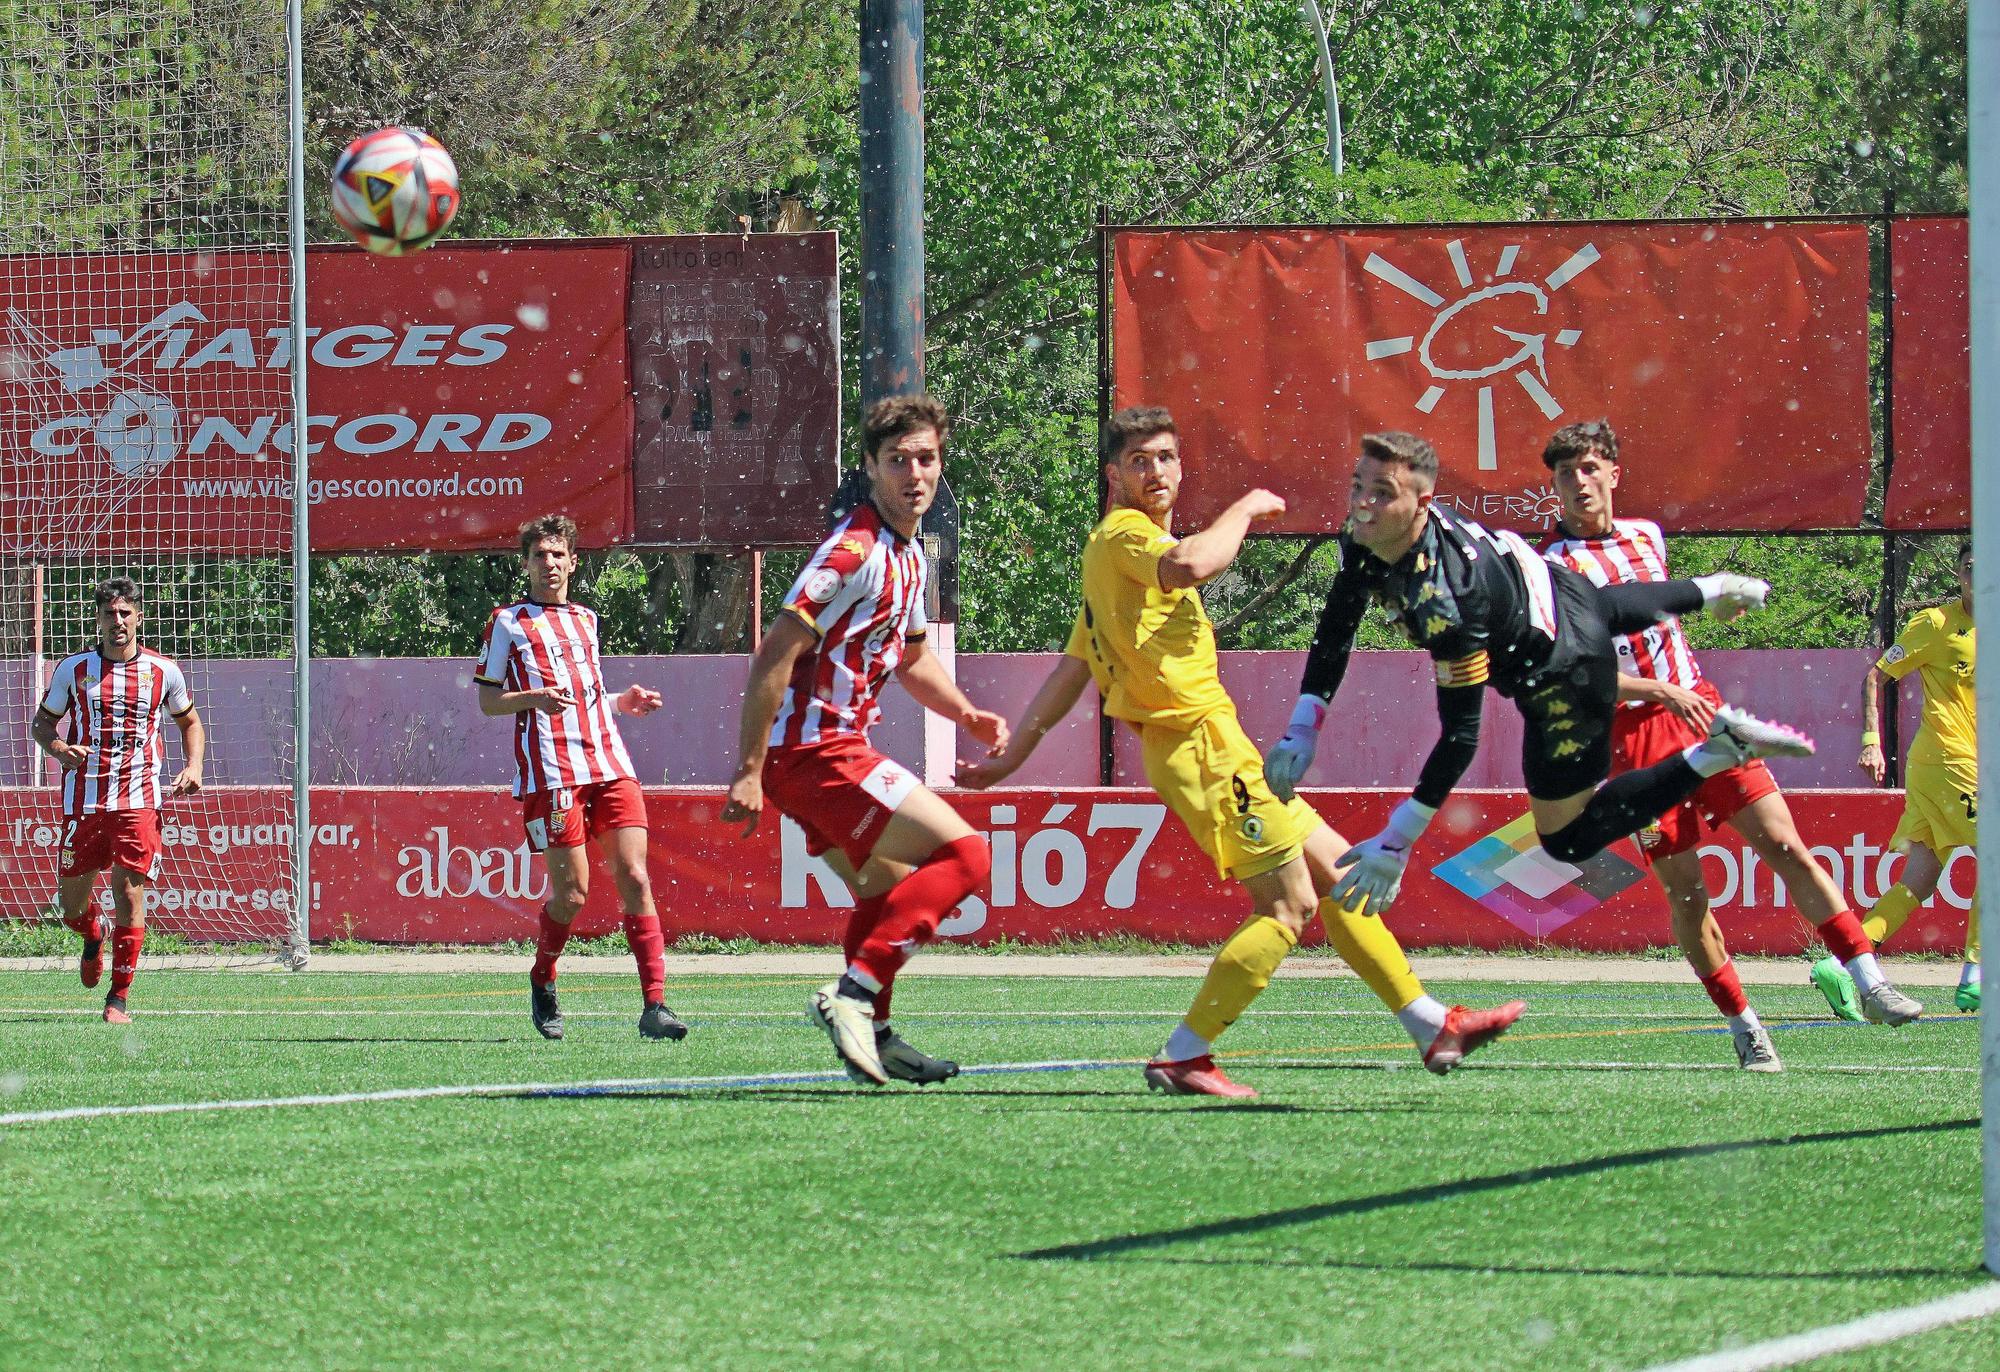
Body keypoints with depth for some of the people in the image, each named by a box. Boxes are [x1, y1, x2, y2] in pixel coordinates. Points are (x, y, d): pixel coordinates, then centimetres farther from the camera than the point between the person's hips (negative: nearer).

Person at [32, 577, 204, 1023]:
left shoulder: (163, 671, 4)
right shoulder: (73, 668, 3)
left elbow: (190, 722, 20)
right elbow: (41, 723, 12)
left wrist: (193, 766, 2)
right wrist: (59, 749, -10)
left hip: (138, 801, -1)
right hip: (83, 800, 1)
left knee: (129, 892, -12)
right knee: (70, 903, 7)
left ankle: (119, 997, -1)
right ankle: (93, 938, 44)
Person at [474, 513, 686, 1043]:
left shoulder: (587, 620, 23)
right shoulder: (508, 622, 7)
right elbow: (487, 701, 5)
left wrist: (624, 701, 14)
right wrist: (534, 698, -14)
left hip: (610, 766, 5)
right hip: (550, 773, -5)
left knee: (634, 877, -8)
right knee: (572, 891, -7)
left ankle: (654, 1004, -12)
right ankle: (542, 982, 20)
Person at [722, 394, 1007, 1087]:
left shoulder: (909, 555, 14)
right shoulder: (857, 549, -18)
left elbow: (911, 656, 30)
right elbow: (775, 655, -21)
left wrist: (968, 714, 14)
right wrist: (748, 772, -23)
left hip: (832, 750, 10)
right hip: (815, 750, -10)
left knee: (888, 889, 22)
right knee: (964, 854, -13)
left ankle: (871, 1033, 27)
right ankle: (853, 992, -17)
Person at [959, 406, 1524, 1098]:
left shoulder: (1117, 557, 22)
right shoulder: (1121, 534, -9)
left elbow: (1068, 672, 23)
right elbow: (1190, 564, -32)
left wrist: (1012, 754, 24)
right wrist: (1245, 510, -16)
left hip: (1215, 743, 10)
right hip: (1199, 737, -10)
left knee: (1336, 871, 13)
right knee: (1288, 905, -12)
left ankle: (1433, 1027, 18)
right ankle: (1182, 1059, -11)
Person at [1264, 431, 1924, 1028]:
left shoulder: (1444, 598, -42)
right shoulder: (1365, 542, -18)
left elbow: (1461, 734, -37)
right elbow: (1336, 628, 1)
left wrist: (1396, 841, -35)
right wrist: (1300, 735, -7)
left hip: (1563, 671, -8)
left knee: (1566, 838, 2)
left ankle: (1720, 748, -3)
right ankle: (1716, 590, 71)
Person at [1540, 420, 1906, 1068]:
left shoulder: (1647, 535, 12)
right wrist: (1661, 691, -21)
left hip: (1700, 710, 4)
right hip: (1635, 733, -4)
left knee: (1785, 846, -5)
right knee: (1684, 889, -3)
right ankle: (1743, 1026, 9)